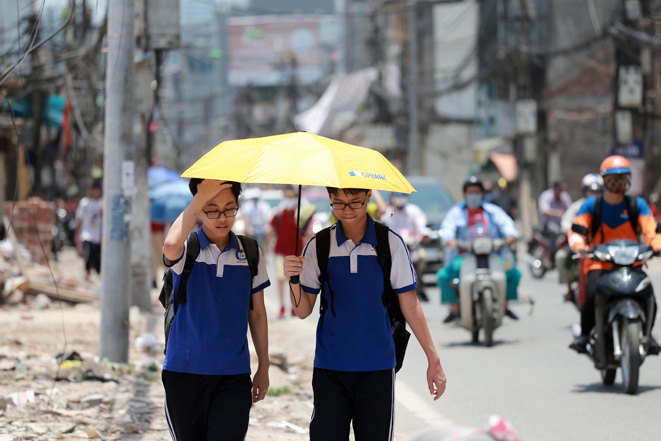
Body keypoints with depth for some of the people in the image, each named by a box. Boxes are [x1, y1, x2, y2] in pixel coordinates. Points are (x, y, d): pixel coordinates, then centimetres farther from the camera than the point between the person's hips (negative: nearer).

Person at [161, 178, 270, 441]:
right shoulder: (187, 250, -4)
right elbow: (171, 247, -31)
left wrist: (264, 366, 15)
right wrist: (201, 196, -26)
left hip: (234, 374, 1)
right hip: (185, 370, -1)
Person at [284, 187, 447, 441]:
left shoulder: (390, 243, -1)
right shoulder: (319, 246, 2)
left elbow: (410, 306, 3)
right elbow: (304, 311, 3)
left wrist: (433, 359, 1)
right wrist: (293, 279, -16)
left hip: (377, 368, -1)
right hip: (330, 368, 1)